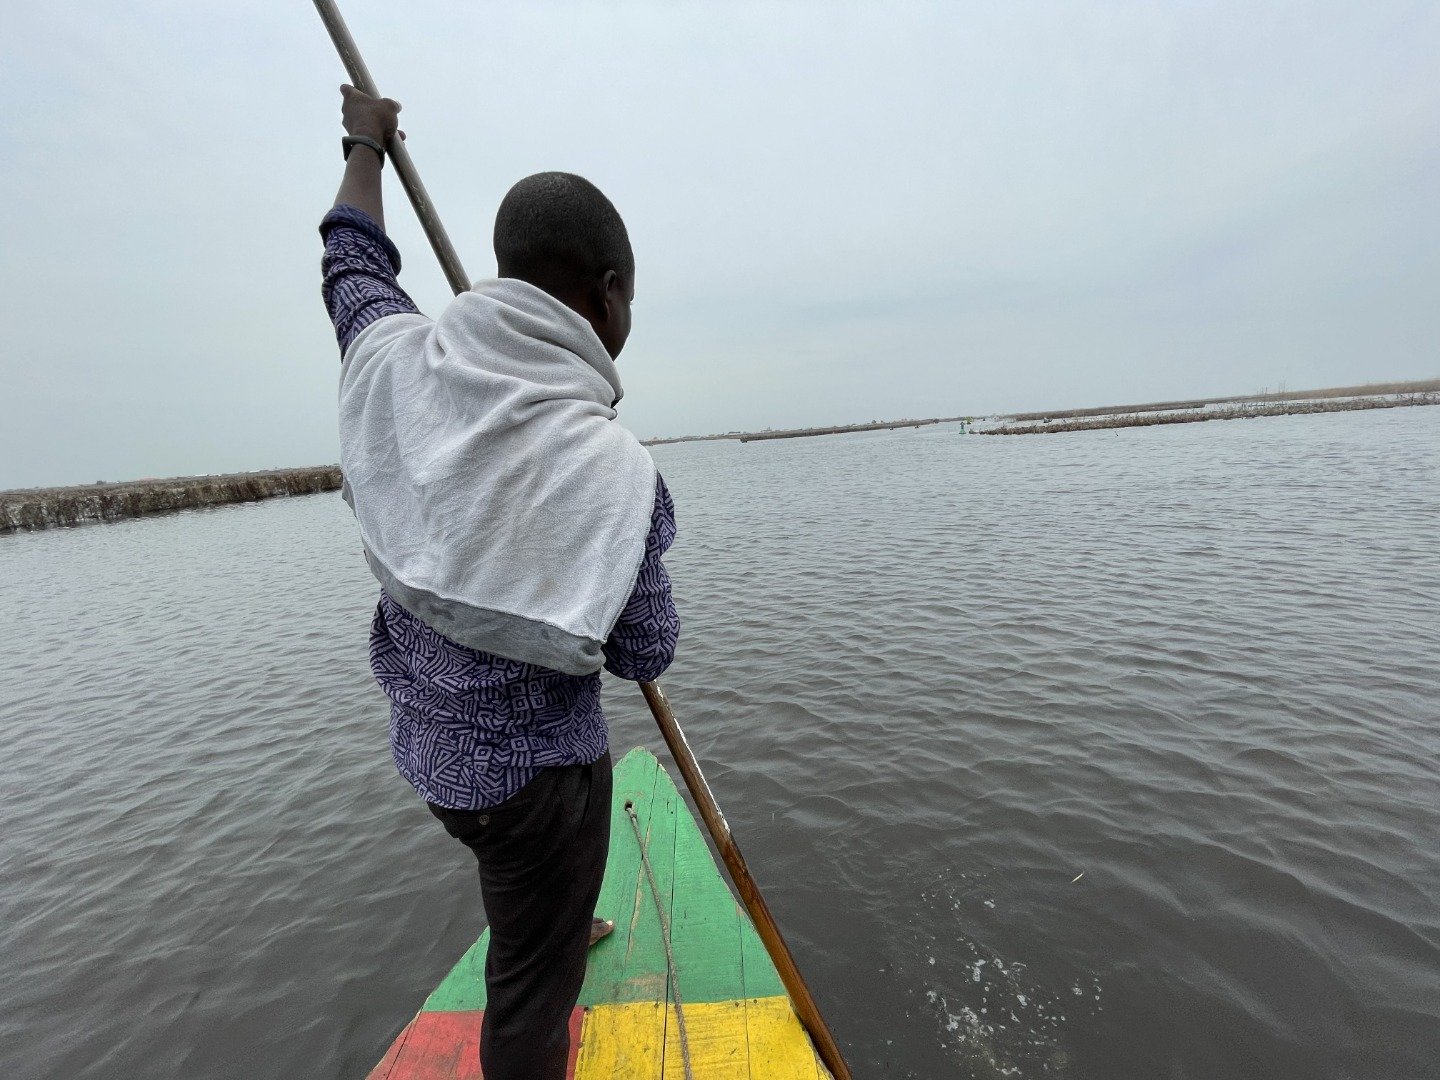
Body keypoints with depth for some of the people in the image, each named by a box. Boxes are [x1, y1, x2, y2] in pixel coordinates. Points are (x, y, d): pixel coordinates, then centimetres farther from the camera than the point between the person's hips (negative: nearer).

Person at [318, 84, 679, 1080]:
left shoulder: (396, 360, -13)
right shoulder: (611, 465, -29)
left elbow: (353, 259, 10)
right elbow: (645, 652, -17)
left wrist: (367, 145, 28)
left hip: (426, 739, 8)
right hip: (535, 768, -7)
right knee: (531, 995, 18)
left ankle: (567, 929, 68)